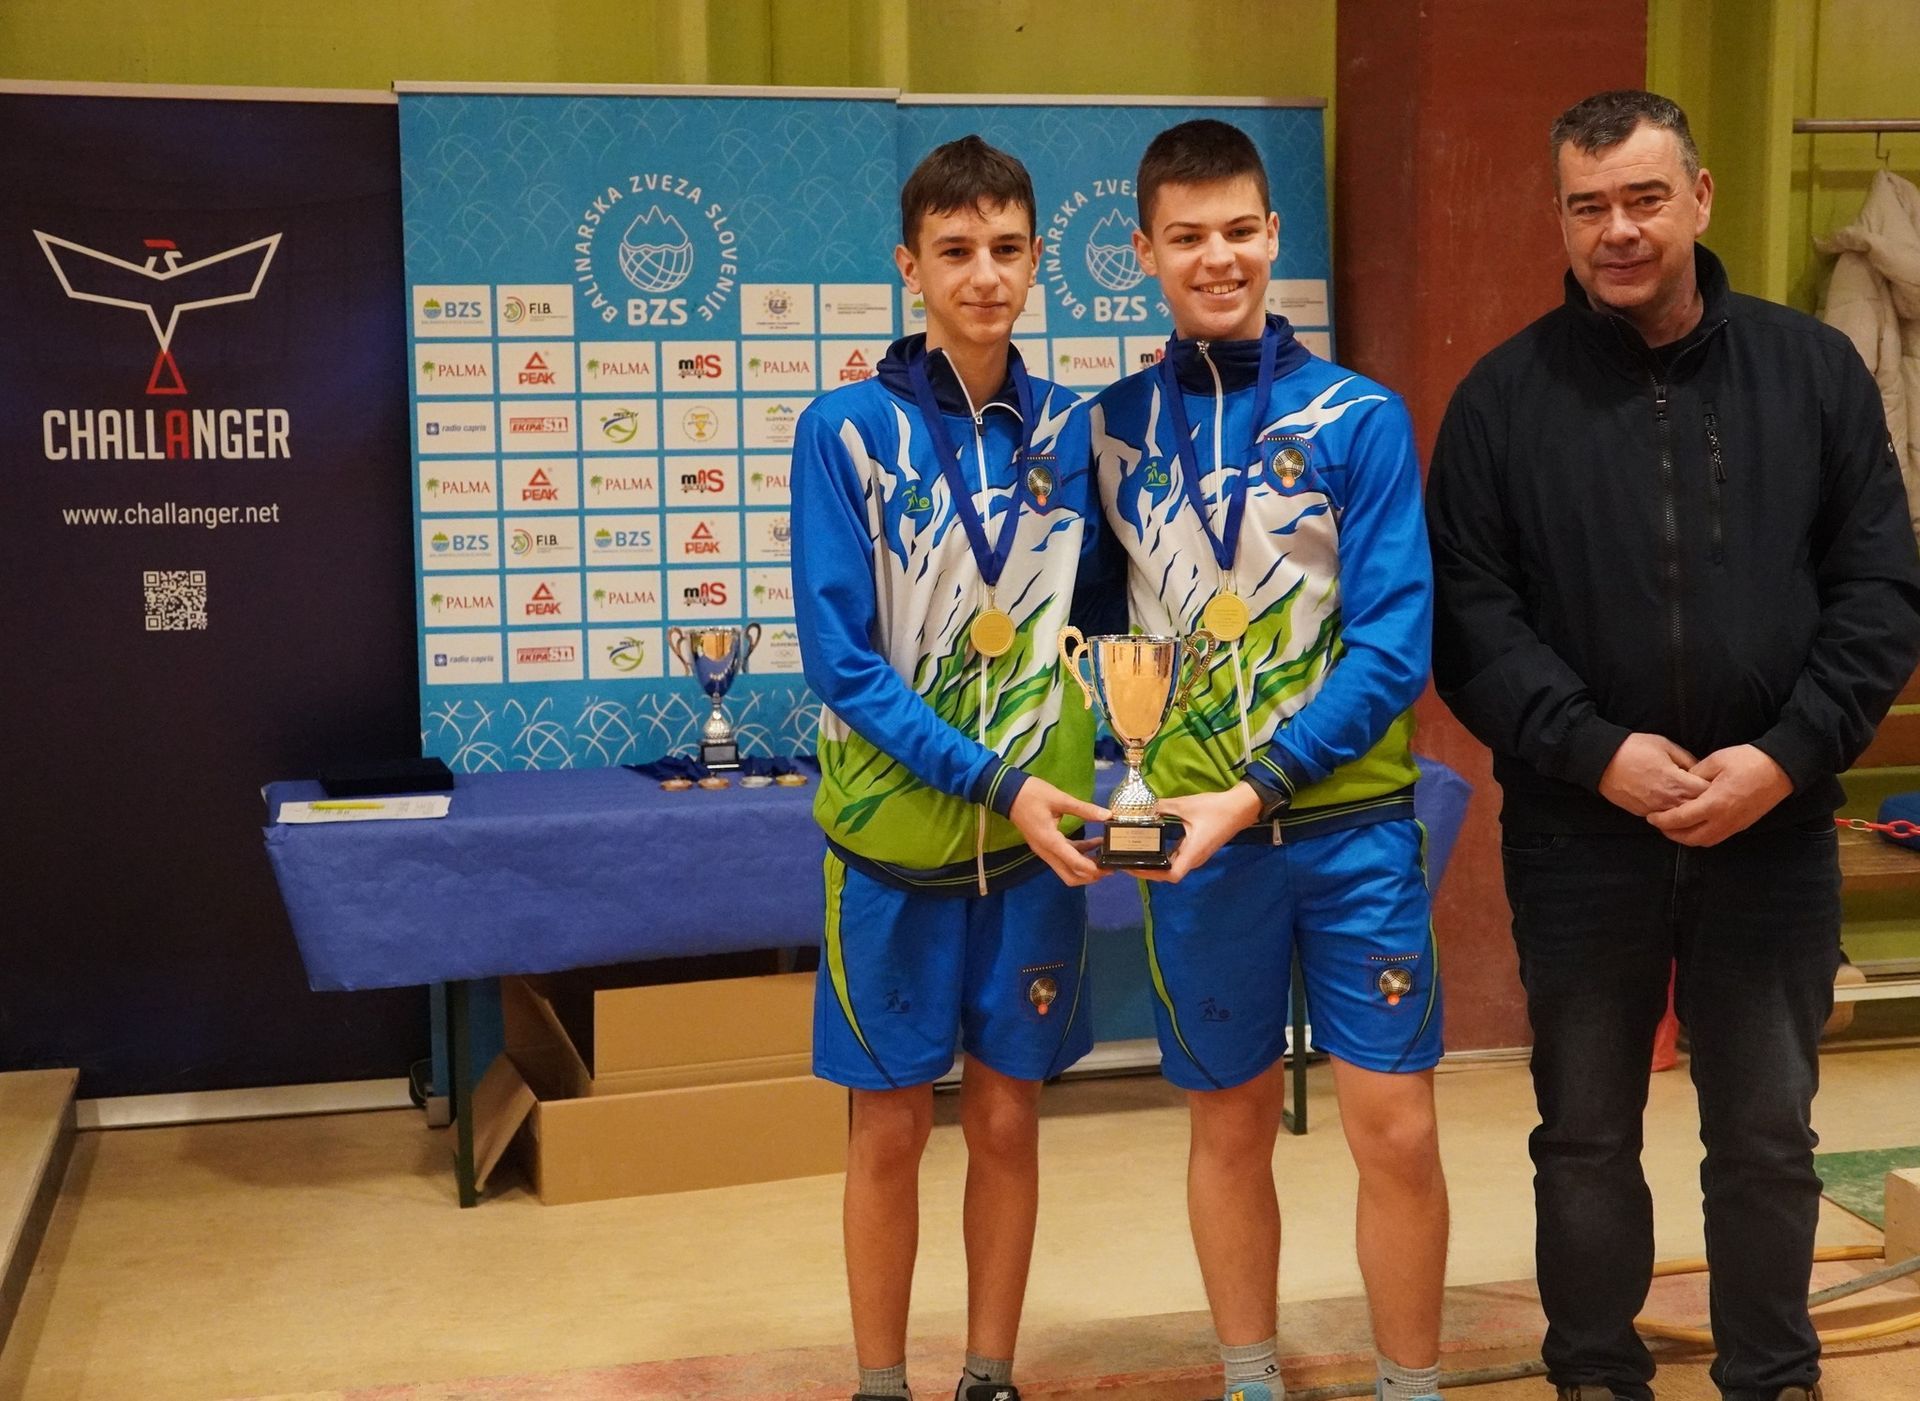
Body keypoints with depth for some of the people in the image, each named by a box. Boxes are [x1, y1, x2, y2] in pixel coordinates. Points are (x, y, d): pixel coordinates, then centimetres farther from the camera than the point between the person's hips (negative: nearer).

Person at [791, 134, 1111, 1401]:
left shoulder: (1071, 431, 3)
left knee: (1008, 1117, 11)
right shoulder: (849, 429, -7)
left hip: (1035, 836, 3)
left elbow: (1094, 620, 11)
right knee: (892, 1126, 7)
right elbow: (841, 659, -12)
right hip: (895, 833, -3)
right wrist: (993, 780, -19)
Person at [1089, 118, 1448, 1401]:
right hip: (1197, 835, 2)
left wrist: (1254, 790, -17)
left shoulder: (1358, 417, -3)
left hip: (1352, 826, -1)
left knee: (1395, 1130, 1)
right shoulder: (1112, 425, 4)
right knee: (1231, 1123, 13)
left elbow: (1395, 640, -10)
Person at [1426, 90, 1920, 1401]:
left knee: (1768, 1136, 13)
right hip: (1579, 834, 0)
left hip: (1775, 832, 1)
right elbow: (1466, 614, -6)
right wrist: (1596, 751, -17)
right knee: (1586, 1135, 13)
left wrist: (1788, 757, -13)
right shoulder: (1506, 395, -2)